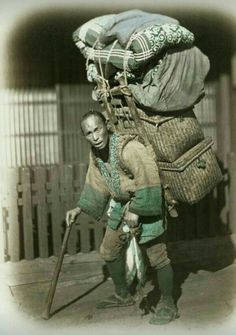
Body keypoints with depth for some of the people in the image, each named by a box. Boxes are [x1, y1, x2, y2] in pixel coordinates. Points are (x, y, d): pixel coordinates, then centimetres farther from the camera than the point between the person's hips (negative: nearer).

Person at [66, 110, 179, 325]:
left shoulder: (128, 147, -28)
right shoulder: (95, 154, 0)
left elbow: (149, 180, -31)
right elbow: (96, 185, 12)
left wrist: (137, 211, -27)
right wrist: (80, 209, 6)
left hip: (145, 204, -8)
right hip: (121, 205, 9)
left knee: (156, 256, -3)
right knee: (109, 251, 17)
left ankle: (168, 306, 16)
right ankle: (123, 296, 36)